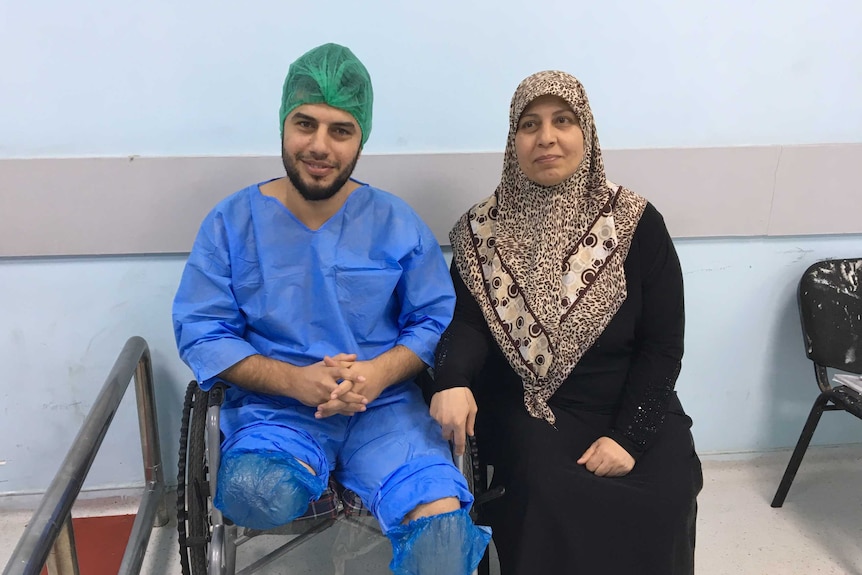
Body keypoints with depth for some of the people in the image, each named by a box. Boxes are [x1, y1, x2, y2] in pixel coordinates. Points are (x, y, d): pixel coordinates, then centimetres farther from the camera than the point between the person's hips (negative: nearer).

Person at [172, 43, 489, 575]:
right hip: (275, 408, 2)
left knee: (443, 524, -26)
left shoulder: (398, 223, 2)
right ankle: (319, 470, -2)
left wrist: (380, 372, -17)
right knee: (254, 494, -32)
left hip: (385, 408, -1)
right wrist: (294, 380, -17)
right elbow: (200, 332, -2)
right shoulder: (232, 222, 0)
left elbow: (436, 319, 3)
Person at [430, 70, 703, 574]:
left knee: (664, 499, -23)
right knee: (551, 495, -28)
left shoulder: (637, 223, -3)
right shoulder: (483, 229, 0)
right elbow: (467, 320, -8)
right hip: (527, 404, 0)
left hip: (631, 404, 1)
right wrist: (453, 380, -30)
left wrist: (628, 434, -15)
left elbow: (663, 344, -4)